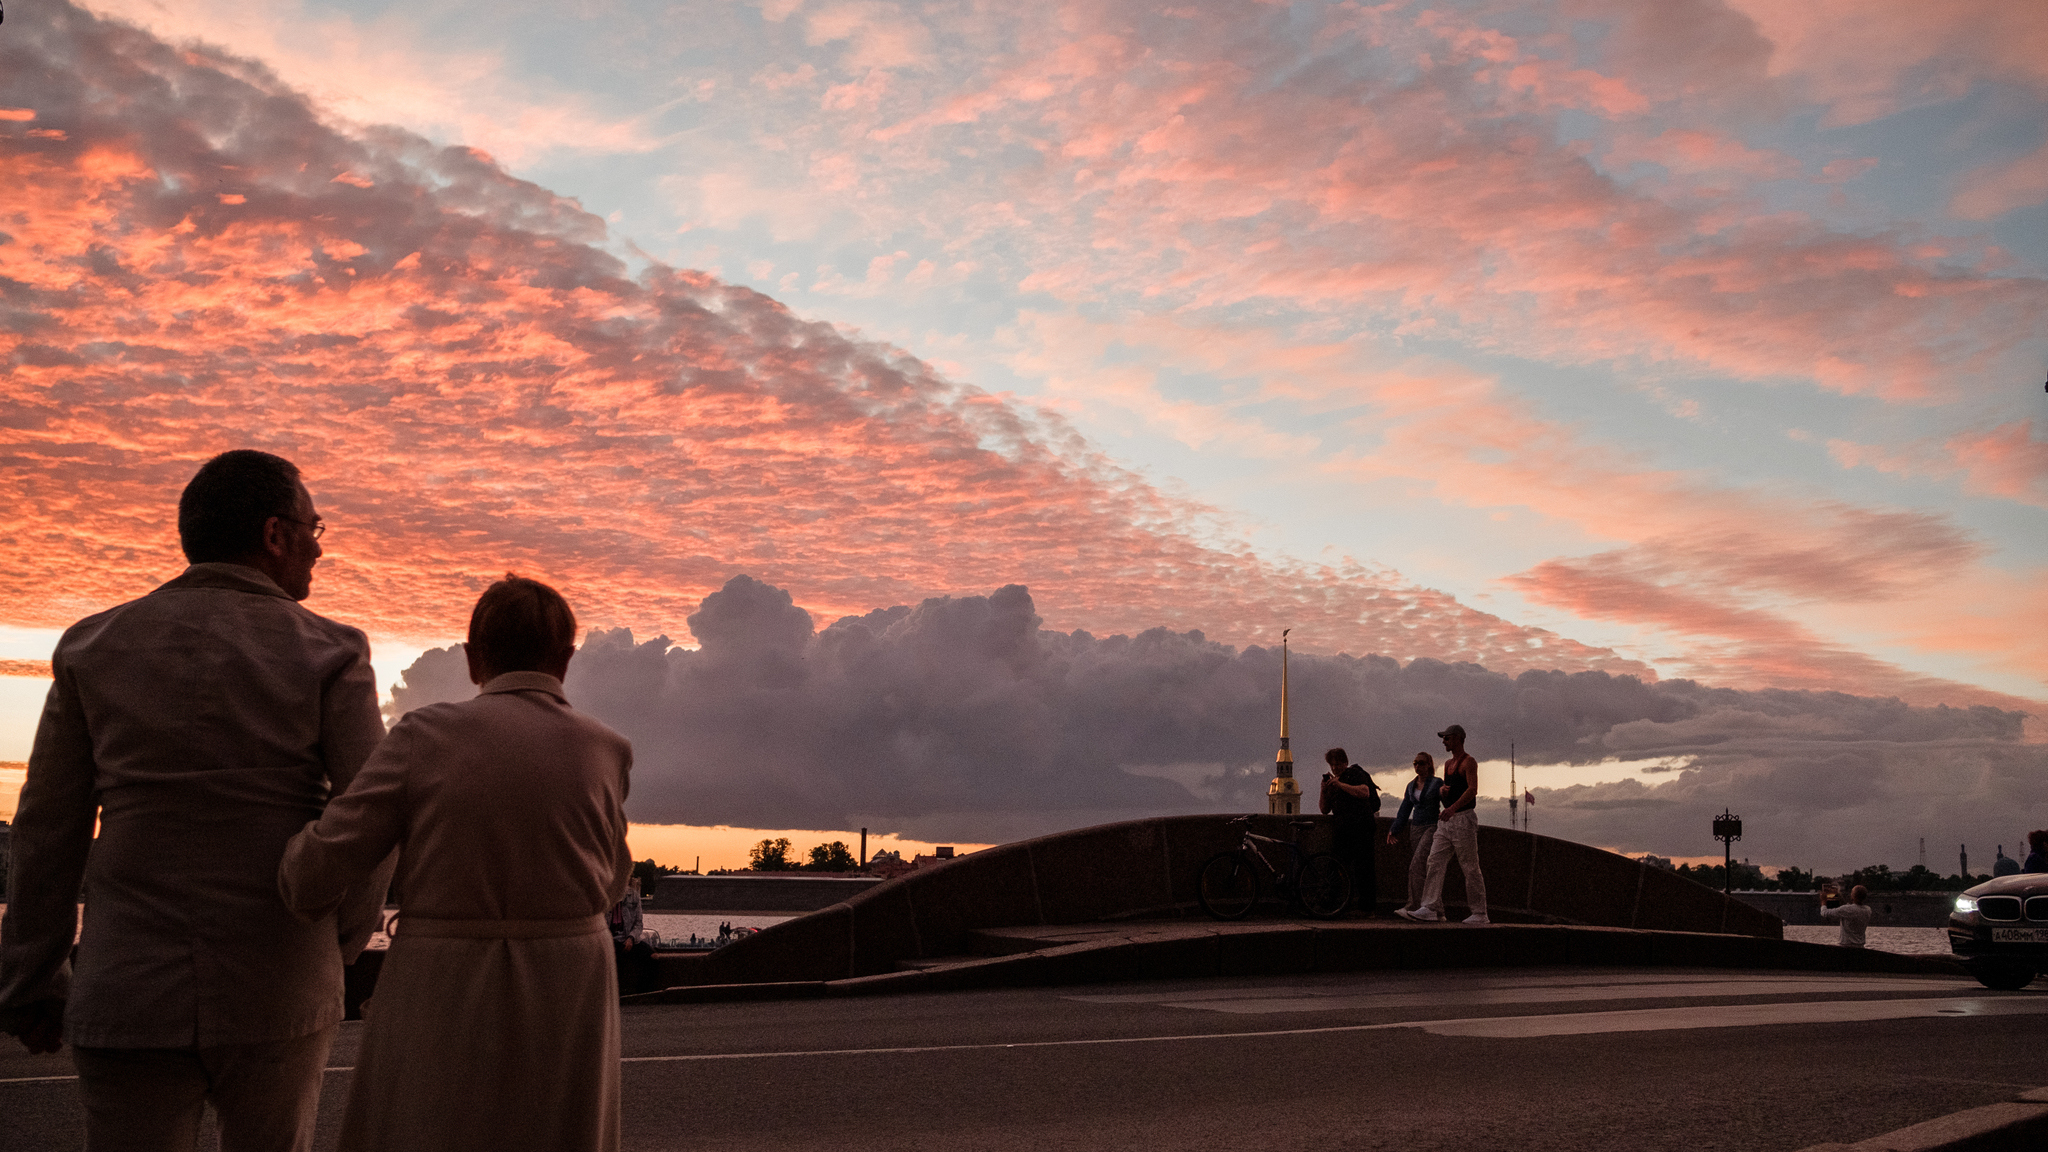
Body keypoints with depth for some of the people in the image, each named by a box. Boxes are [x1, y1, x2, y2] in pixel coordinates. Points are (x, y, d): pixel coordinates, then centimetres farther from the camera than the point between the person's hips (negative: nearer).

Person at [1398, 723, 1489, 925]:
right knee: (1435, 861, -1)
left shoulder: (1469, 762, -8)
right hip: (1446, 821, 9)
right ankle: (1431, 908, -4)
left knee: (1470, 868, -4)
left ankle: (1479, 914, 2)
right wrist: (1442, 790, 1)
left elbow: (1473, 789, -21)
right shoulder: (1448, 763, 18)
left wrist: (1453, 807, -33)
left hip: (1463, 819, -9)